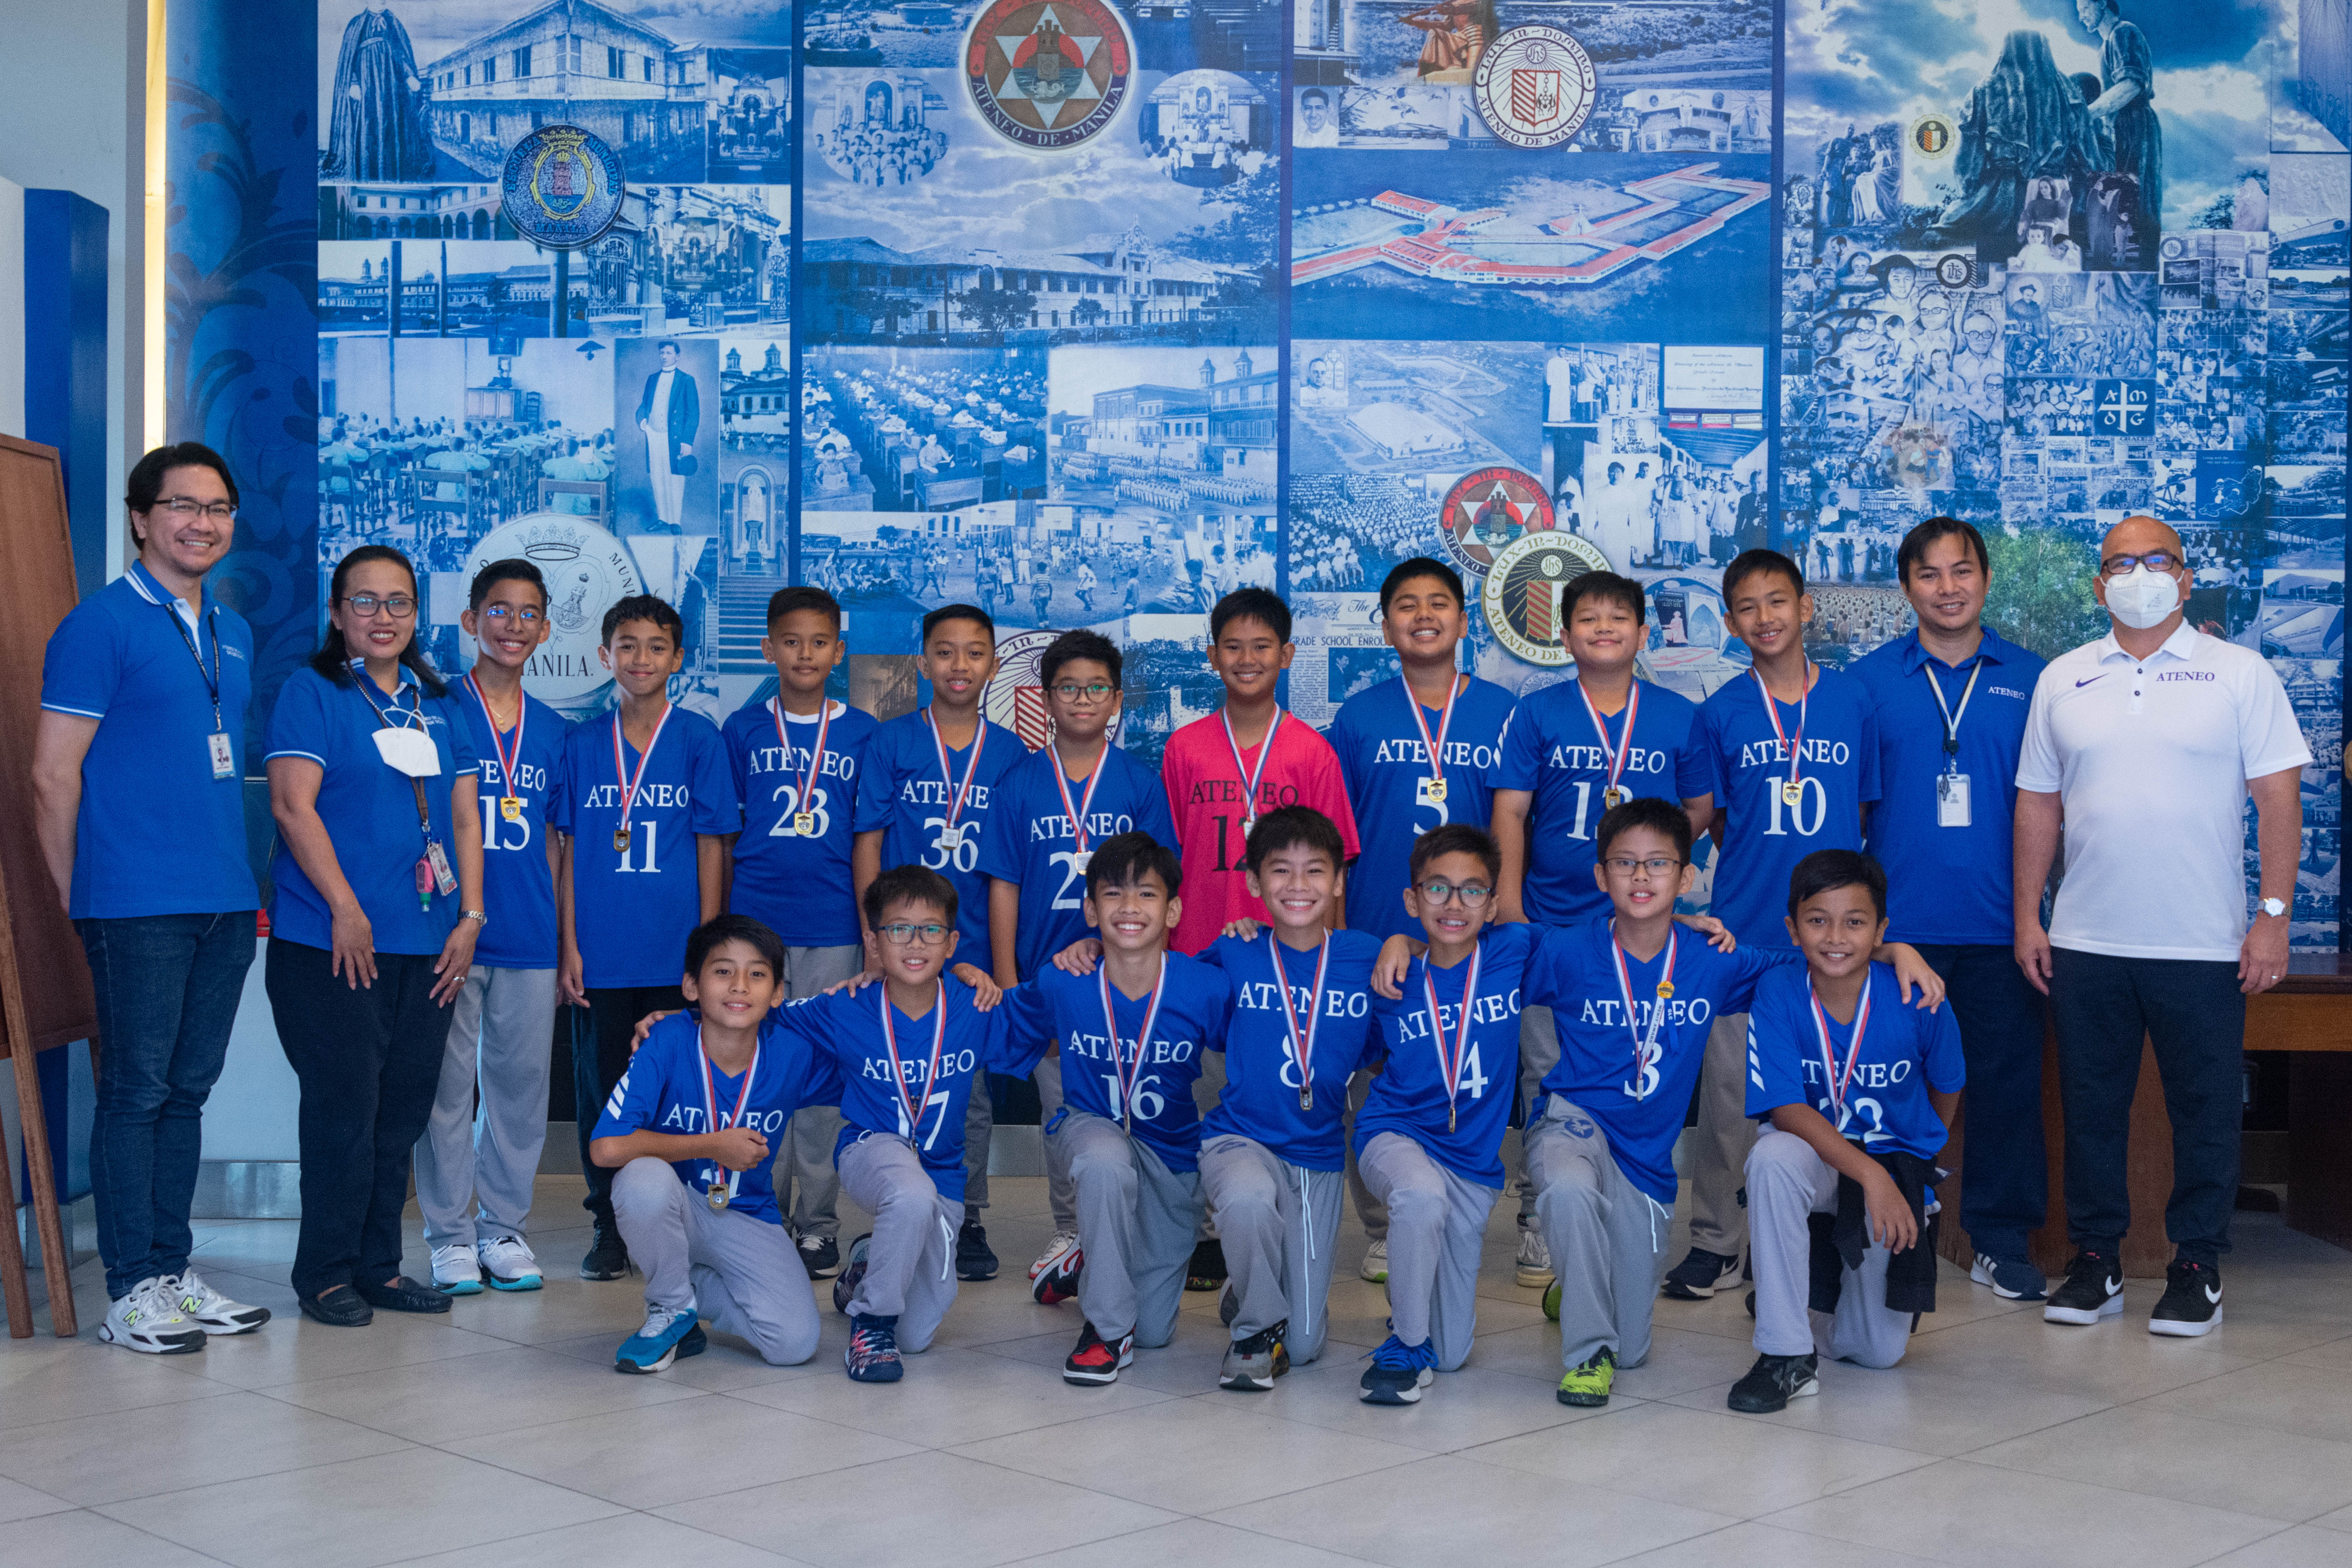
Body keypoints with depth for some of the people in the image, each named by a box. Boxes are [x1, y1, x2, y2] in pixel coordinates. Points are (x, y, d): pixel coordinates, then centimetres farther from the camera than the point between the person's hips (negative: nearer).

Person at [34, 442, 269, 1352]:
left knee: (188, 1088, 12)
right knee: (137, 1091, -2)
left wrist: (236, 873, 16)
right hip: (138, 904, -7)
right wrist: (80, 900, -5)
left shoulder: (233, 634, 15)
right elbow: (53, 776, -8)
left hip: (226, 902, 7)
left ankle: (174, 1271, 20)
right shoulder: (101, 625, -7)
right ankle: (132, 1291, 6)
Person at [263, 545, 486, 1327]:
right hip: (332, 941, -5)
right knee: (345, 1108, -5)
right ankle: (326, 1274, 6)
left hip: (426, 944, 6)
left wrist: (470, 916, 5)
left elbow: (464, 816, 15)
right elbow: (293, 805, -10)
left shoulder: (439, 705, 16)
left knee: (402, 1112, 8)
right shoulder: (312, 692, -1)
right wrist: (346, 910, -15)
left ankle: (378, 1266, 18)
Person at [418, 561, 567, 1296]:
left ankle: (505, 1228, 20)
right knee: (447, 1083, 1)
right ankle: (450, 1236, 11)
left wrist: (567, 938, 12)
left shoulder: (551, 728, 11)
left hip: (529, 938, 4)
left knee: (520, 1083, 8)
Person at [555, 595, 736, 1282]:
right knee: (601, 1087, 5)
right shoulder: (583, 743, 7)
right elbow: (570, 850, 8)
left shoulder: (699, 739, 2)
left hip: (675, 954, -1)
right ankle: (609, 1227, 16)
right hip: (602, 954, 2)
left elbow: (712, 846, 2)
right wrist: (569, 945, 1)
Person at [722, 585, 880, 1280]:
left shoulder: (863, 734, 6)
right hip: (755, 924, 1)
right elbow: (721, 837, 10)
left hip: (832, 928, 0)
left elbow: (869, 839, 7)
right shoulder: (743, 729, 7)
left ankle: (818, 1222, 12)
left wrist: (874, 929, 3)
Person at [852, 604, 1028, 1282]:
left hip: (978, 948, 1)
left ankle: (967, 1221, 17)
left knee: (973, 1092, 6)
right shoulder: (891, 744, 2)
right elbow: (867, 845, 2)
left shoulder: (1012, 754, 6)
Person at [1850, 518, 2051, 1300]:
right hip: (1899, 920, -1)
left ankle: (2000, 1237, 16)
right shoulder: (1868, 681, 5)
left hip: (1999, 921, 1)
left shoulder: (2030, 679, 8)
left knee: (2006, 1075, 4)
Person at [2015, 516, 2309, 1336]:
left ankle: (2196, 1266, 15)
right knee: (2091, 1106, 8)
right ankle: (2095, 1259, 19)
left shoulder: (2240, 673, 2)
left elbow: (2279, 800, -1)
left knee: (2205, 1111, 4)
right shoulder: (2063, 680, 10)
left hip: (2204, 947, -2)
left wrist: (2274, 915, -8)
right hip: (2087, 943, 2)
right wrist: (2027, 915, 5)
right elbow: (2038, 806, 11)